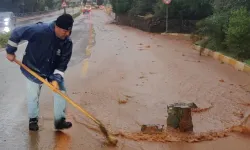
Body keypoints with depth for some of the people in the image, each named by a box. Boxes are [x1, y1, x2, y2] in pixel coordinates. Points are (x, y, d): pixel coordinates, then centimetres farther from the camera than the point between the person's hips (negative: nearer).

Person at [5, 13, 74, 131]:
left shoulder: (67, 43, -20)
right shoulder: (39, 30, -33)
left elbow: (63, 63, -15)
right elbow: (17, 33, -23)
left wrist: (56, 78, -27)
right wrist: (10, 51, -15)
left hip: (53, 71, 4)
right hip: (33, 69, -3)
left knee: (61, 92, 0)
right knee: (33, 96, 5)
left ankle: (59, 120, 14)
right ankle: (33, 120, 29)